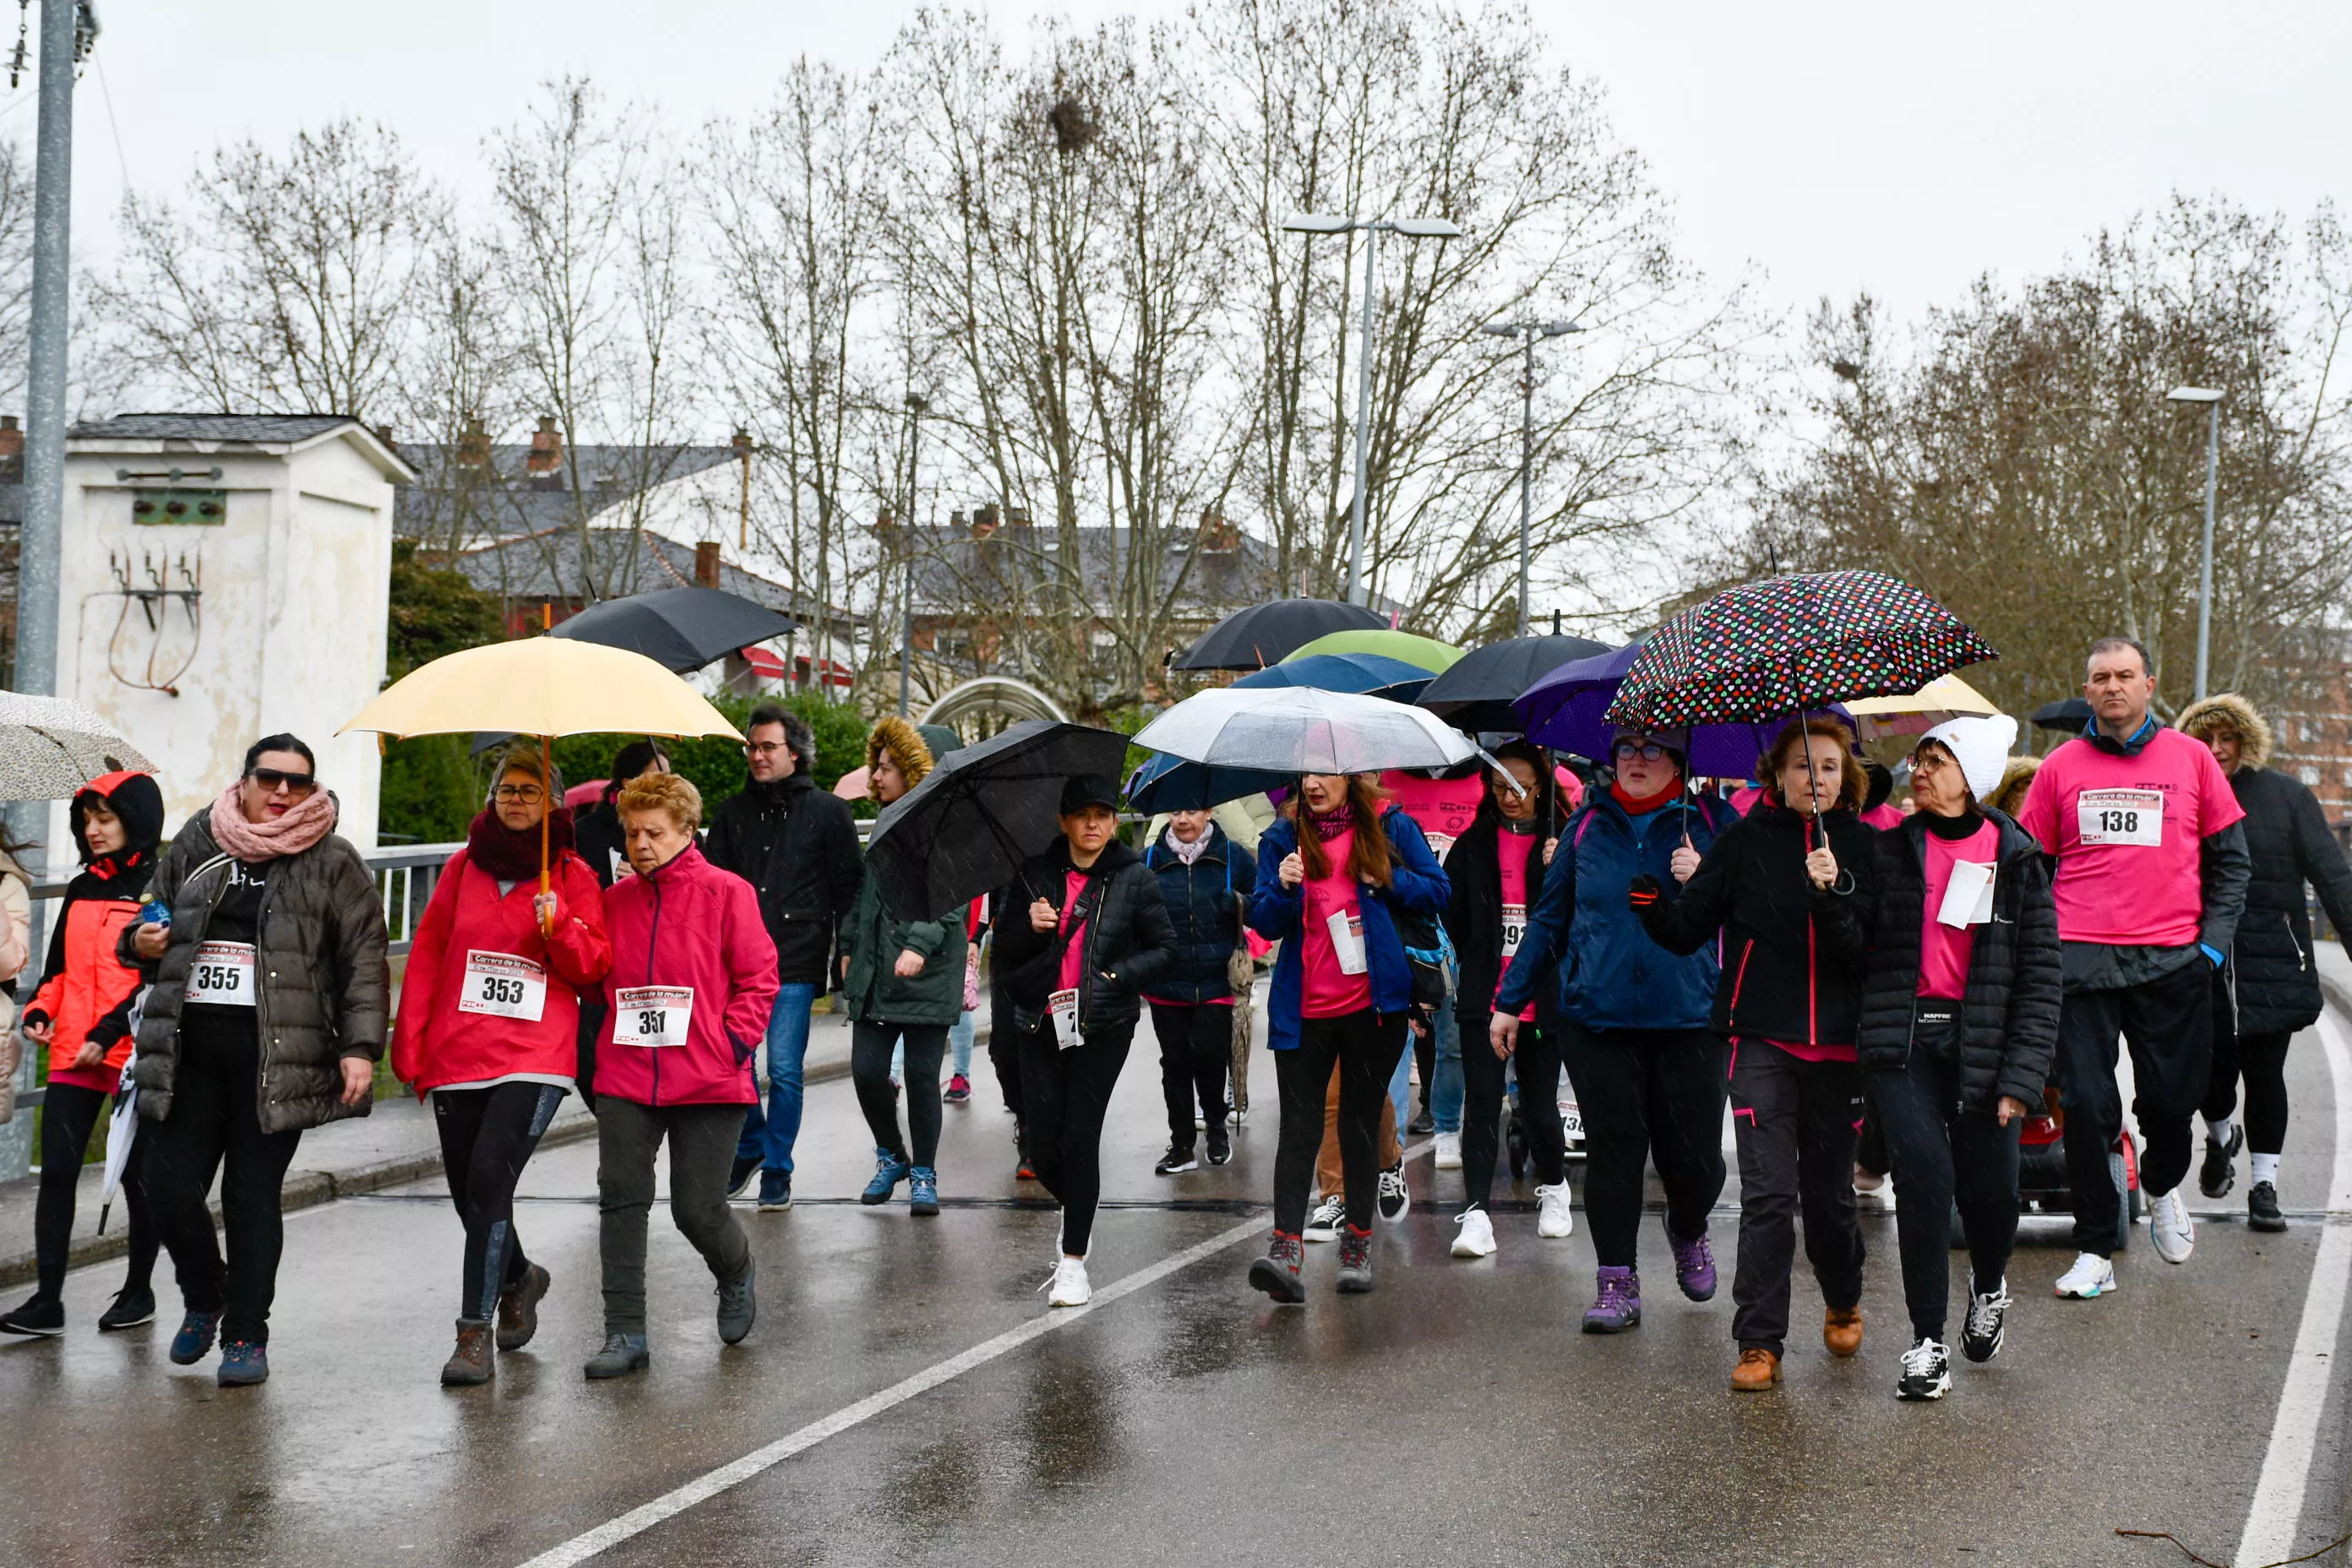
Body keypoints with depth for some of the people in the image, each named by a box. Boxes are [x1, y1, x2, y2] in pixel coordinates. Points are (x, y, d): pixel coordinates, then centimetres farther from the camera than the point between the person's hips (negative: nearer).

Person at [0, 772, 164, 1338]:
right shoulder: (80, 890, 16)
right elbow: (60, 968, 20)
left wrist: (109, 1033, -18)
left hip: (133, 1056, -5)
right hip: (72, 1056, 5)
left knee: (137, 1174, 5)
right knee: (56, 1170, -2)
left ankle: (139, 1291, 19)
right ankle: (47, 1299, -1)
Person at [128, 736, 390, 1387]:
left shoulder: (334, 863, 4)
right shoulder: (194, 845, 13)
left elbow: (364, 962, 1)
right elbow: (151, 915, 25)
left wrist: (360, 1047, -9)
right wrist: (140, 941, 0)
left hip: (276, 1055, -3)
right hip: (189, 1045, 3)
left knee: (253, 1194, -1)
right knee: (170, 1184, -2)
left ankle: (245, 1335, 12)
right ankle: (203, 1298, 26)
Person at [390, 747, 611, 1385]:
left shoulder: (573, 875, 6)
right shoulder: (464, 866, 11)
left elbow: (594, 969, 5)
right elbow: (427, 956, 12)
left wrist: (561, 928, -14)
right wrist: (409, 1049, 7)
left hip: (534, 1060, -3)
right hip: (457, 1056, 4)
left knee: (490, 1175, -19)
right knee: (467, 1190, 8)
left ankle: (475, 1332, -14)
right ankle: (518, 1279, 39)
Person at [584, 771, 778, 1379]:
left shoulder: (726, 893, -2)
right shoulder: (615, 900, 11)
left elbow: (759, 978, -2)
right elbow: (598, 978, 21)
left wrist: (733, 1043, -10)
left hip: (707, 1080, -4)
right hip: (626, 1077, 4)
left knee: (698, 1209, -2)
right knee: (621, 1202, -3)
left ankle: (737, 1276, 32)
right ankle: (625, 1334, 3)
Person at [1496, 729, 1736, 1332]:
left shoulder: (1711, 821, 5)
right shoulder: (1589, 825, 10)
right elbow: (1549, 920, 17)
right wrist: (1510, 1001, 16)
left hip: (1688, 1015, -1)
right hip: (1597, 1017, 1)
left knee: (1694, 1154, 2)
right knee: (1612, 1149, 1)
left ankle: (1689, 1234, 34)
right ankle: (1616, 1282, 11)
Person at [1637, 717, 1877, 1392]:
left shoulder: (1863, 845, 4)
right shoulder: (1747, 840, 3)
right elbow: (1688, 929, 1)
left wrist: (1835, 893, -22)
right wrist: (1654, 904, -20)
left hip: (1838, 1043, 1)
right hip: (1763, 1039, -1)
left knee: (1829, 1189, 12)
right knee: (1768, 1192, -9)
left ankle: (1843, 1303, 38)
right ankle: (1759, 1343, -2)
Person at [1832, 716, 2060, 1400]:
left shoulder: (2016, 860, 3)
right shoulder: (1890, 851, 7)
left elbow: (2040, 976, 1)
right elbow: (1854, 940, -2)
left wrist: (2022, 1076, -5)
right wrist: (1834, 895, -22)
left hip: (1981, 1044, 0)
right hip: (1901, 1041, 0)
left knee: (1991, 1189, 4)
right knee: (1924, 1173, -15)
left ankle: (1989, 1287, 40)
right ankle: (1927, 1341, -2)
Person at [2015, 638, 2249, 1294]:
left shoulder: (2190, 758, 6)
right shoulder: (2061, 767, 7)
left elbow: (2230, 858, 10)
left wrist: (2214, 940, 0)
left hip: (2172, 961, 0)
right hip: (2081, 962, 0)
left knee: (2172, 1098, 6)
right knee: (2086, 1105, -2)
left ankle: (2162, 1188, 39)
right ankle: (2095, 1250, 10)